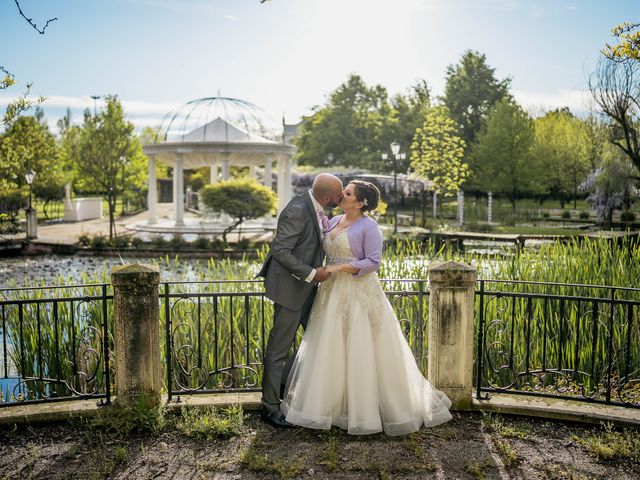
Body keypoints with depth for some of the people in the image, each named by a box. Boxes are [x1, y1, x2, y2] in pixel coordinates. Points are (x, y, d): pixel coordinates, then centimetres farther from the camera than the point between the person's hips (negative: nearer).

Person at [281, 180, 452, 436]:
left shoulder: (369, 227, -9)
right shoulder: (333, 222, 12)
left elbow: (373, 262, -16)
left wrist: (338, 268, -19)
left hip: (360, 294, -7)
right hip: (334, 294, 7)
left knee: (363, 352, -1)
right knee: (330, 351, 10)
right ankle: (331, 403, 22)